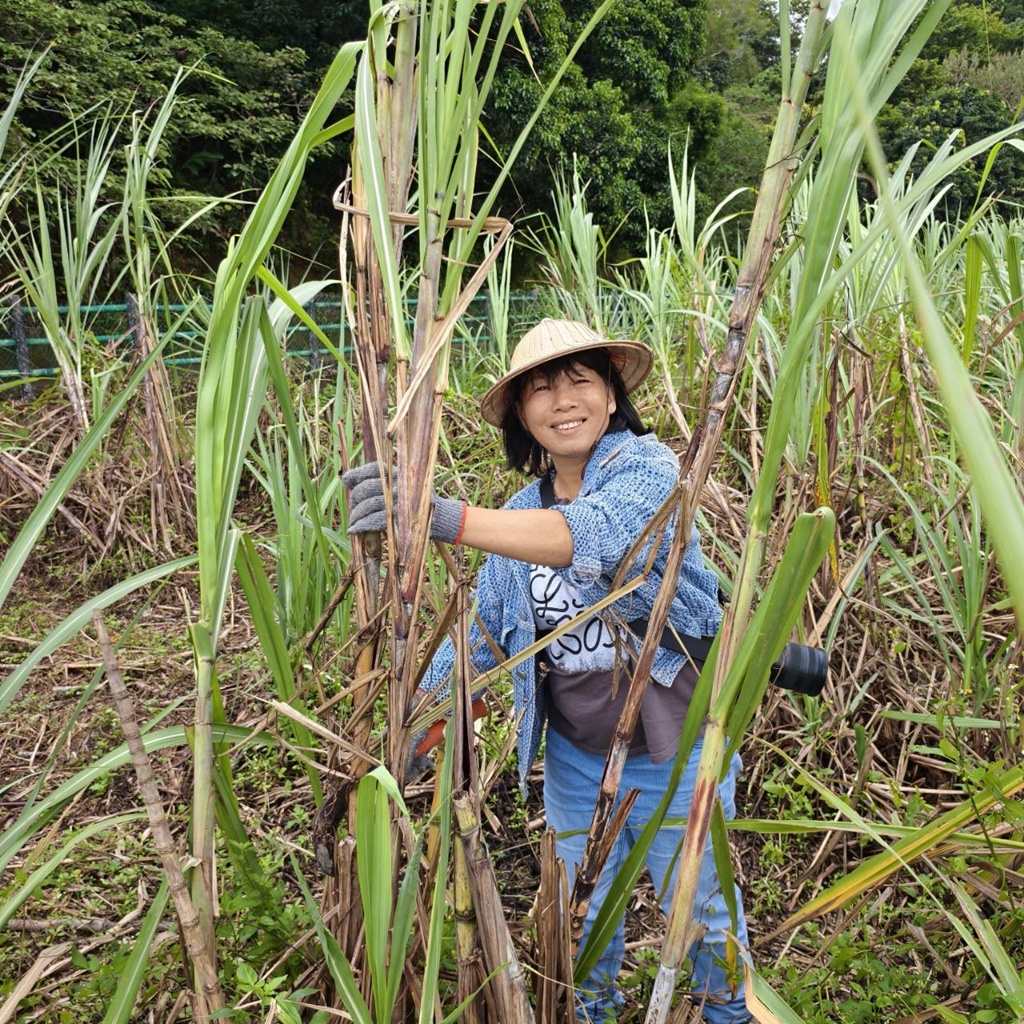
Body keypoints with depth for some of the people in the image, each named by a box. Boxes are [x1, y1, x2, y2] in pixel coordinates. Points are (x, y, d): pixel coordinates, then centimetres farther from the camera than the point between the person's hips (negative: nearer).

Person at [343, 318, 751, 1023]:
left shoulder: (645, 465, -18)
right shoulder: (519, 516, 1)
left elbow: (596, 534, -40)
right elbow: (480, 635, 2)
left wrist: (448, 517, -53)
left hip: (674, 754, -4)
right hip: (574, 760, 5)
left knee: (702, 910, 19)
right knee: (583, 916, 24)